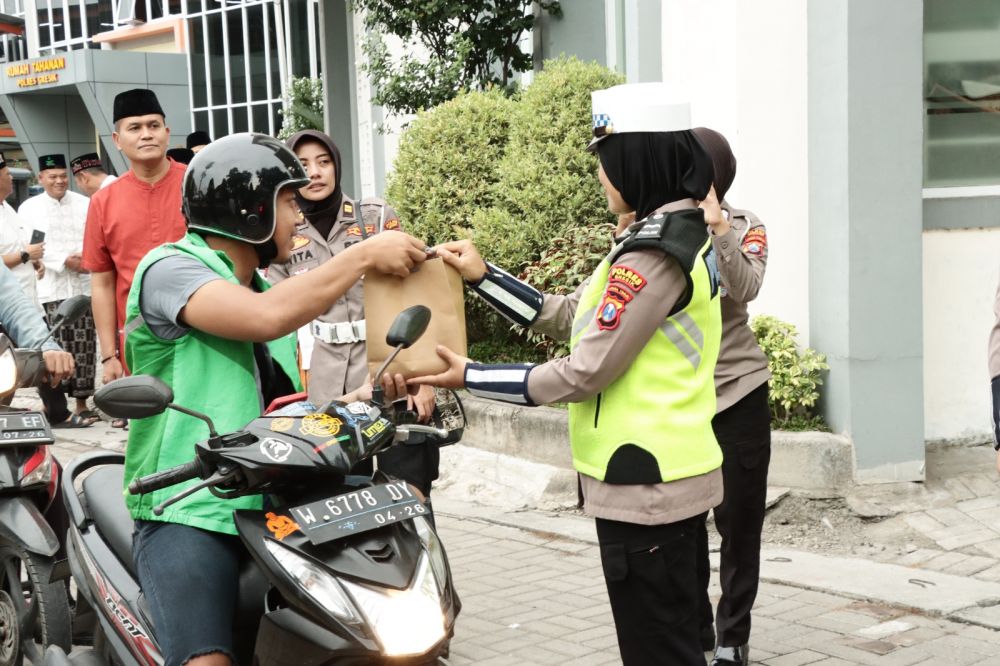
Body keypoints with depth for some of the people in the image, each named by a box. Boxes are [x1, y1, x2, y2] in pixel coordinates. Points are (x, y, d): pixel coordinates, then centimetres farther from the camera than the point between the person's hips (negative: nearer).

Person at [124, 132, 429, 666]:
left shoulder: (266, 292, 21)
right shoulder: (169, 268, -7)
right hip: (190, 514, -7)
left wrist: (359, 400, 0)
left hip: (272, 508, 8)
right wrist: (365, 256, -18)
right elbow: (266, 317, -27)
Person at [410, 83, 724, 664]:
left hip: (644, 484, -10)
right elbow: (572, 319, 13)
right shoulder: (682, 231, 11)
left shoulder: (654, 251, -20)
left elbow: (584, 374, -19)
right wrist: (484, 277, 10)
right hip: (671, 475, 10)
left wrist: (470, 377, -11)